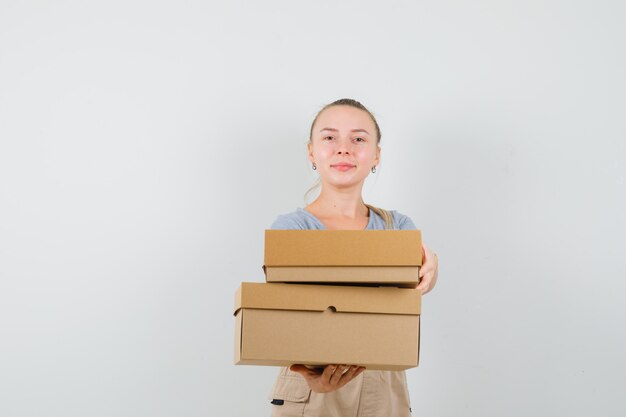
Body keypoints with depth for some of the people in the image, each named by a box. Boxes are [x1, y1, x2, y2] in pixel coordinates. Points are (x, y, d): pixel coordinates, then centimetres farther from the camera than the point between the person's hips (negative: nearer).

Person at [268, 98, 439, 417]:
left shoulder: (397, 225, 5)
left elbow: (419, 274, -15)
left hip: (385, 391, 3)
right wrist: (309, 371, -37)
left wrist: (428, 267, -38)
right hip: (309, 391, -3)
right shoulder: (290, 228, -6)